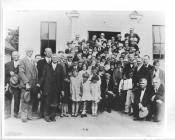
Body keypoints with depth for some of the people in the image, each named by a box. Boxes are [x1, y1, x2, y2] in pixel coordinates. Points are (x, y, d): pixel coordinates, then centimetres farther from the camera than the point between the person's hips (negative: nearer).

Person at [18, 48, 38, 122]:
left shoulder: (33, 61, 17)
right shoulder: (22, 61, -4)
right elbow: (21, 73, -12)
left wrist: (36, 82, 7)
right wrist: (26, 83, -19)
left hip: (33, 85, 6)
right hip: (26, 85, -6)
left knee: (31, 101, 8)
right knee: (25, 101, -2)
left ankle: (29, 115, 17)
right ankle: (24, 116, 5)